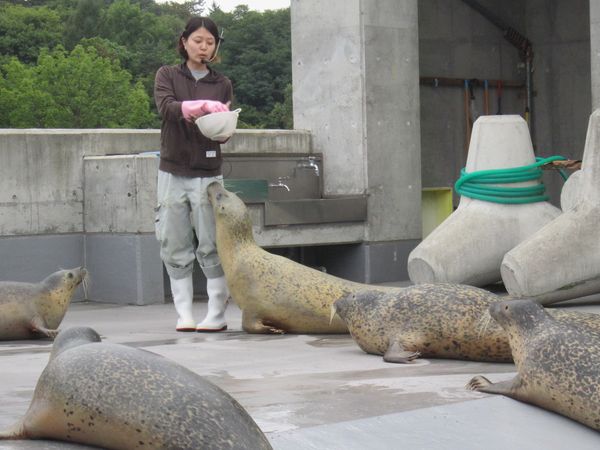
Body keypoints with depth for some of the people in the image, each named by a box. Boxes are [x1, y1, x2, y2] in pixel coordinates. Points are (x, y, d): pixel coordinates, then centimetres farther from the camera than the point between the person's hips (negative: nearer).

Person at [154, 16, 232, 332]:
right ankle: (184, 314, 8)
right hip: (173, 173, 1)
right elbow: (166, 107, -12)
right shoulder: (167, 76, 7)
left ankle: (217, 314, -1)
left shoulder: (221, 84, 9)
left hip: (207, 173, 0)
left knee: (211, 246, -5)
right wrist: (201, 106, -28)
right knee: (175, 248, 1)